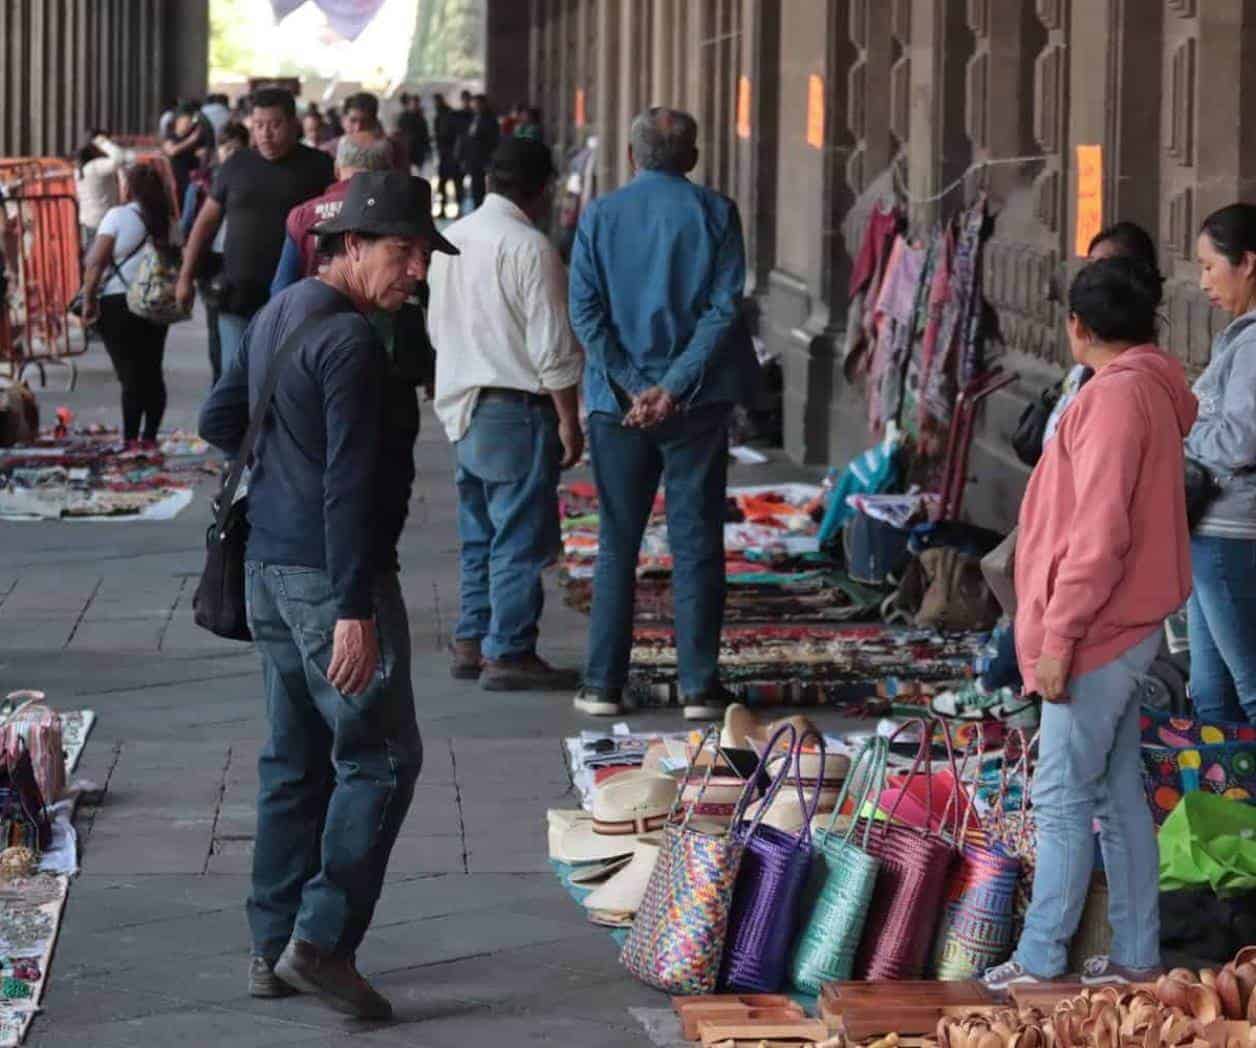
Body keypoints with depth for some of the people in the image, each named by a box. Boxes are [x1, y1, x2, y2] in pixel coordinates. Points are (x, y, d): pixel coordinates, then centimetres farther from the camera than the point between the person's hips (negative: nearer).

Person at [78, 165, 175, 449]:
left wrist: (88, 300, -7)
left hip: (118, 303, -5)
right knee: (153, 371, 10)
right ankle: (150, 436, 12)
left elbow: (96, 262, -12)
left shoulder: (118, 216, -7)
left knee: (129, 374, -4)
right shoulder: (165, 221, 8)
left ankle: (131, 438, -7)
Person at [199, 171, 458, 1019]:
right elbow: (349, 482, -22)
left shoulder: (277, 315, 12)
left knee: (295, 759, 14)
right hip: (330, 573, -10)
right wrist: (355, 610, -24)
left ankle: (273, 948, 17)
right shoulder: (350, 339, -17)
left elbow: (220, 422, 23)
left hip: (269, 566, 10)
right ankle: (322, 940, -7)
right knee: (380, 758, -3)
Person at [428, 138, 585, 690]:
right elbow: (552, 345, -16)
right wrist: (568, 420, -11)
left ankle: (471, 642, 21)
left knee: (479, 531, 17)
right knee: (521, 537, -3)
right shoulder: (528, 247, -16)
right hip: (517, 410, -8)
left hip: (463, 406, 8)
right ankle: (508, 653, -2)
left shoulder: (450, 239, 9)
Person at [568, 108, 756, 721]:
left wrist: (633, 387, -8)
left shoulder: (599, 216, 1)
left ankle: (603, 684, 9)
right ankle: (699, 687, 3)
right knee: (696, 544, 4)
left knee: (617, 544, 9)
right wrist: (674, 387, -12)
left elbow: (584, 310, -5)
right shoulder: (715, 213, -1)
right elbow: (725, 308, -9)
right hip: (698, 402, -1)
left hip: (618, 401, 1)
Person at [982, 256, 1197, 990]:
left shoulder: (1116, 397, -18)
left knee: (1063, 798, -3)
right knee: (1119, 794, 13)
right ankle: (1136, 958, 17)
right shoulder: (1154, 392, 12)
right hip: (1126, 629, 10)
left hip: (1097, 633, -10)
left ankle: (1040, 961, 2)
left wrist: (1058, 635, -19)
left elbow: (1100, 534, -23)